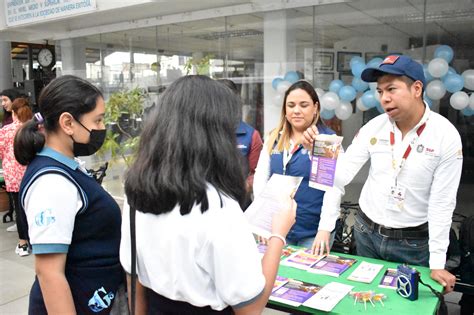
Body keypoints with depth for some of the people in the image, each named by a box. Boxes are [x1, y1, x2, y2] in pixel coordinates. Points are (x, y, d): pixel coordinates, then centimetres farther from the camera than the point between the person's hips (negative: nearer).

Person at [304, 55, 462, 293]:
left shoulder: (446, 136, -15)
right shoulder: (373, 128, -8)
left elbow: (442, 202, -13)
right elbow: (338, 177, -6)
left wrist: (437, 263, -12)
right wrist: (325, 227, -12)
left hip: (414, 242, -2)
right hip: (366, 233, 3)